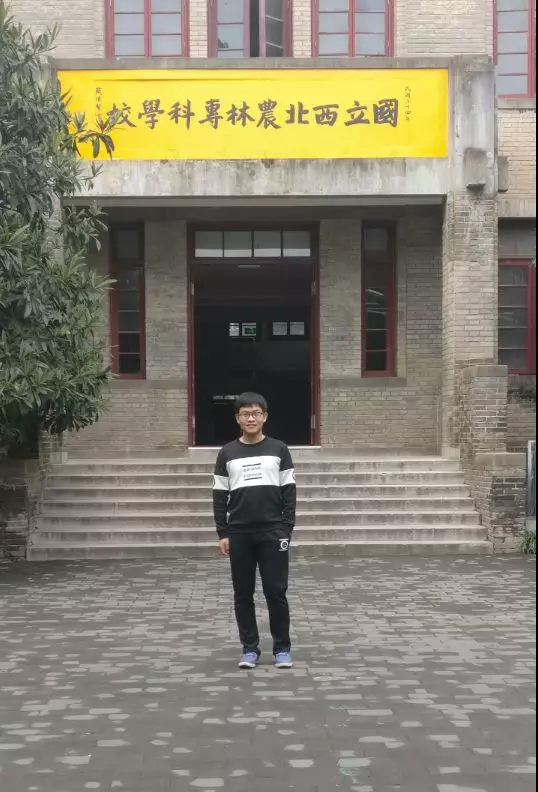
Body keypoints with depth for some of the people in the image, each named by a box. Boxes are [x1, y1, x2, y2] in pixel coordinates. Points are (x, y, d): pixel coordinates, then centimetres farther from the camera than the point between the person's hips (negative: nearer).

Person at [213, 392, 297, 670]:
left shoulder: (279, 450, 3)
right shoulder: (227, 453, 6)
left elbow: (289, 493, 3)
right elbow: (220, 496, 7)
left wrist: (287, 529, -4)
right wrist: (222, 533, 0)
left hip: (272, 532, -1)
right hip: (239, 534, 1)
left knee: (276, 592, -1)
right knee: (243, 594, 5)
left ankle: (282, 648, 10)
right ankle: (250, 648, 15)